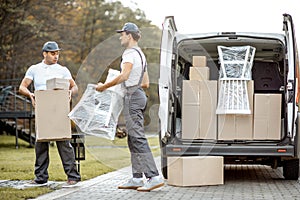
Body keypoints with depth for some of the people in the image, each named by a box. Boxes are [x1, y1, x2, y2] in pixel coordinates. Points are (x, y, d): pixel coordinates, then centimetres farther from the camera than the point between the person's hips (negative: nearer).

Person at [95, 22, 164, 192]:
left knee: (138, 138, -14)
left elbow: (124, 76, -22)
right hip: (140, 94, 11)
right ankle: (137, 178, 12)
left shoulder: (130, 53, -9)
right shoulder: (141, 54, 23)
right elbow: (146, 83, 24)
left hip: (132, 97, -11)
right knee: (133, 139, 11)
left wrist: (104, 86, -15)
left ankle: (154, 177, -19)